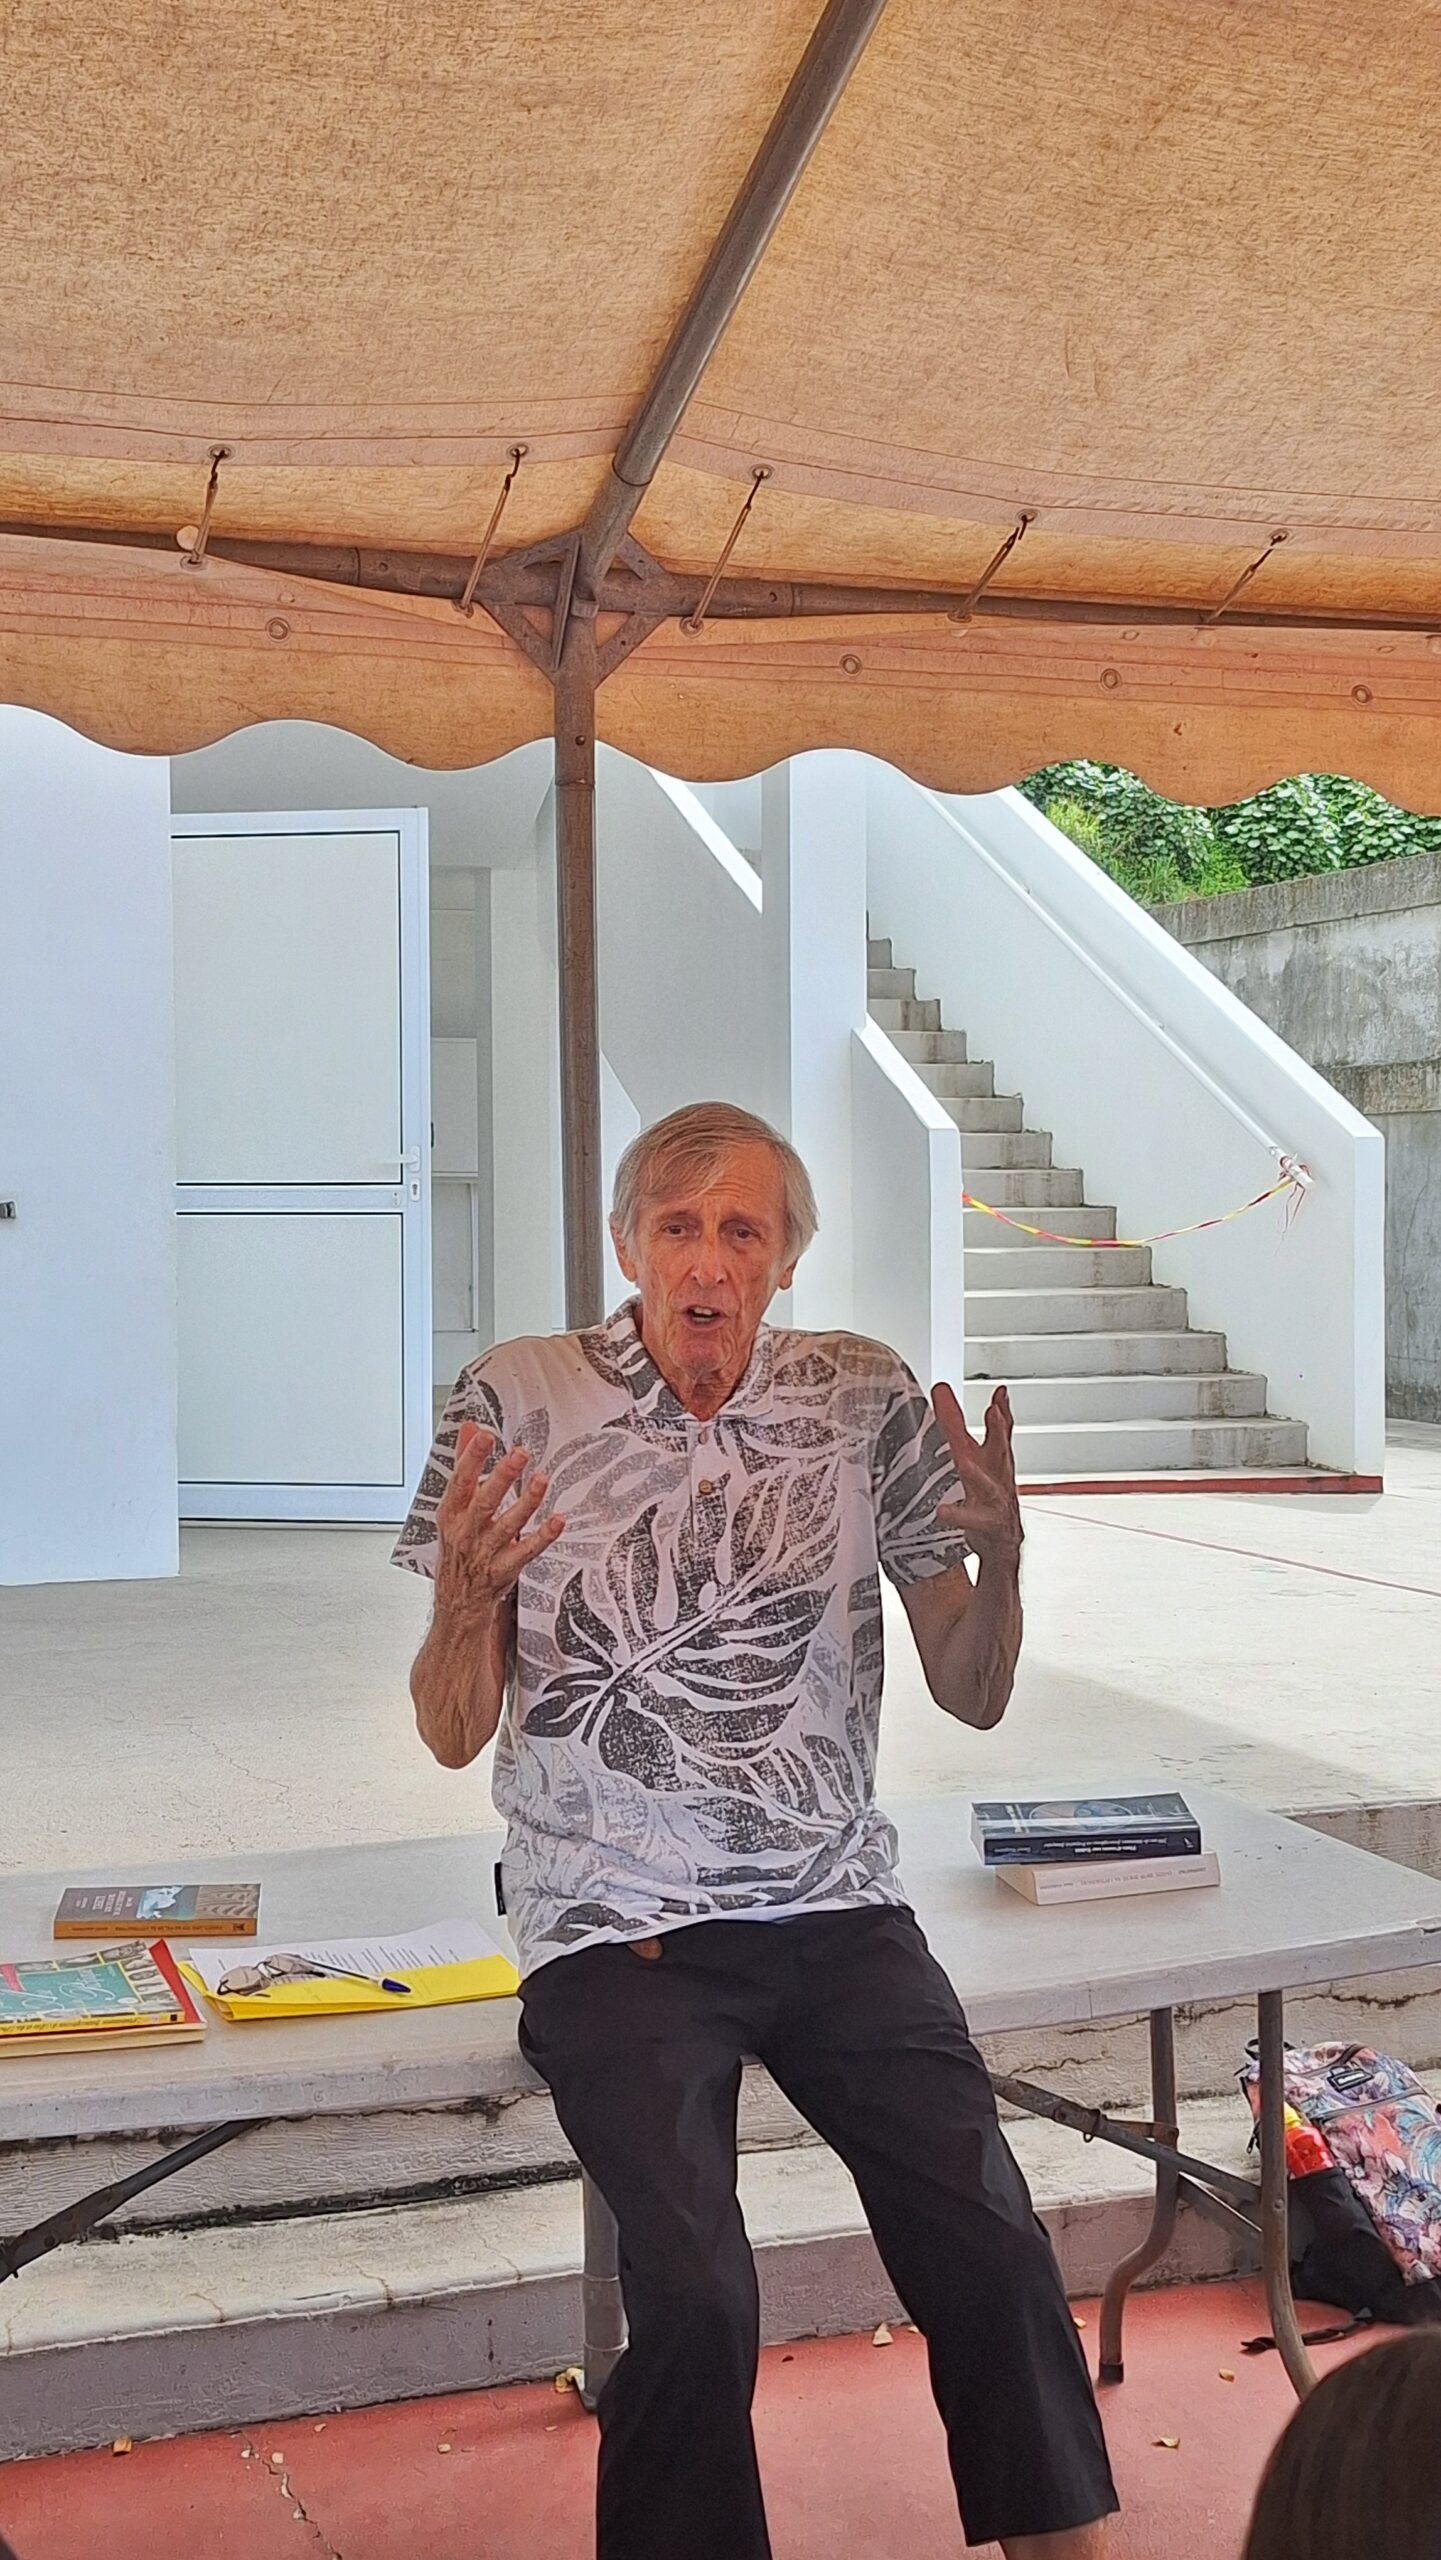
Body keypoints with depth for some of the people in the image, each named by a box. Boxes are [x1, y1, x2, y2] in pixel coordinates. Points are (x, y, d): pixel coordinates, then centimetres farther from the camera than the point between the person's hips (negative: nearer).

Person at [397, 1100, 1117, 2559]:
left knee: (992, 2245, -14)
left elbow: (972, 1696, 6)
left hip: (836, 1908, 2)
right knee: (696, 2295, -21)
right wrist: (466, 1593, -20)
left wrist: (1000, 1555, -14)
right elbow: (454, 1734, 1)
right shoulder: (517, 1404, -3)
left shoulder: (866, 1400, 2)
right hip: (618, 1932, -2)